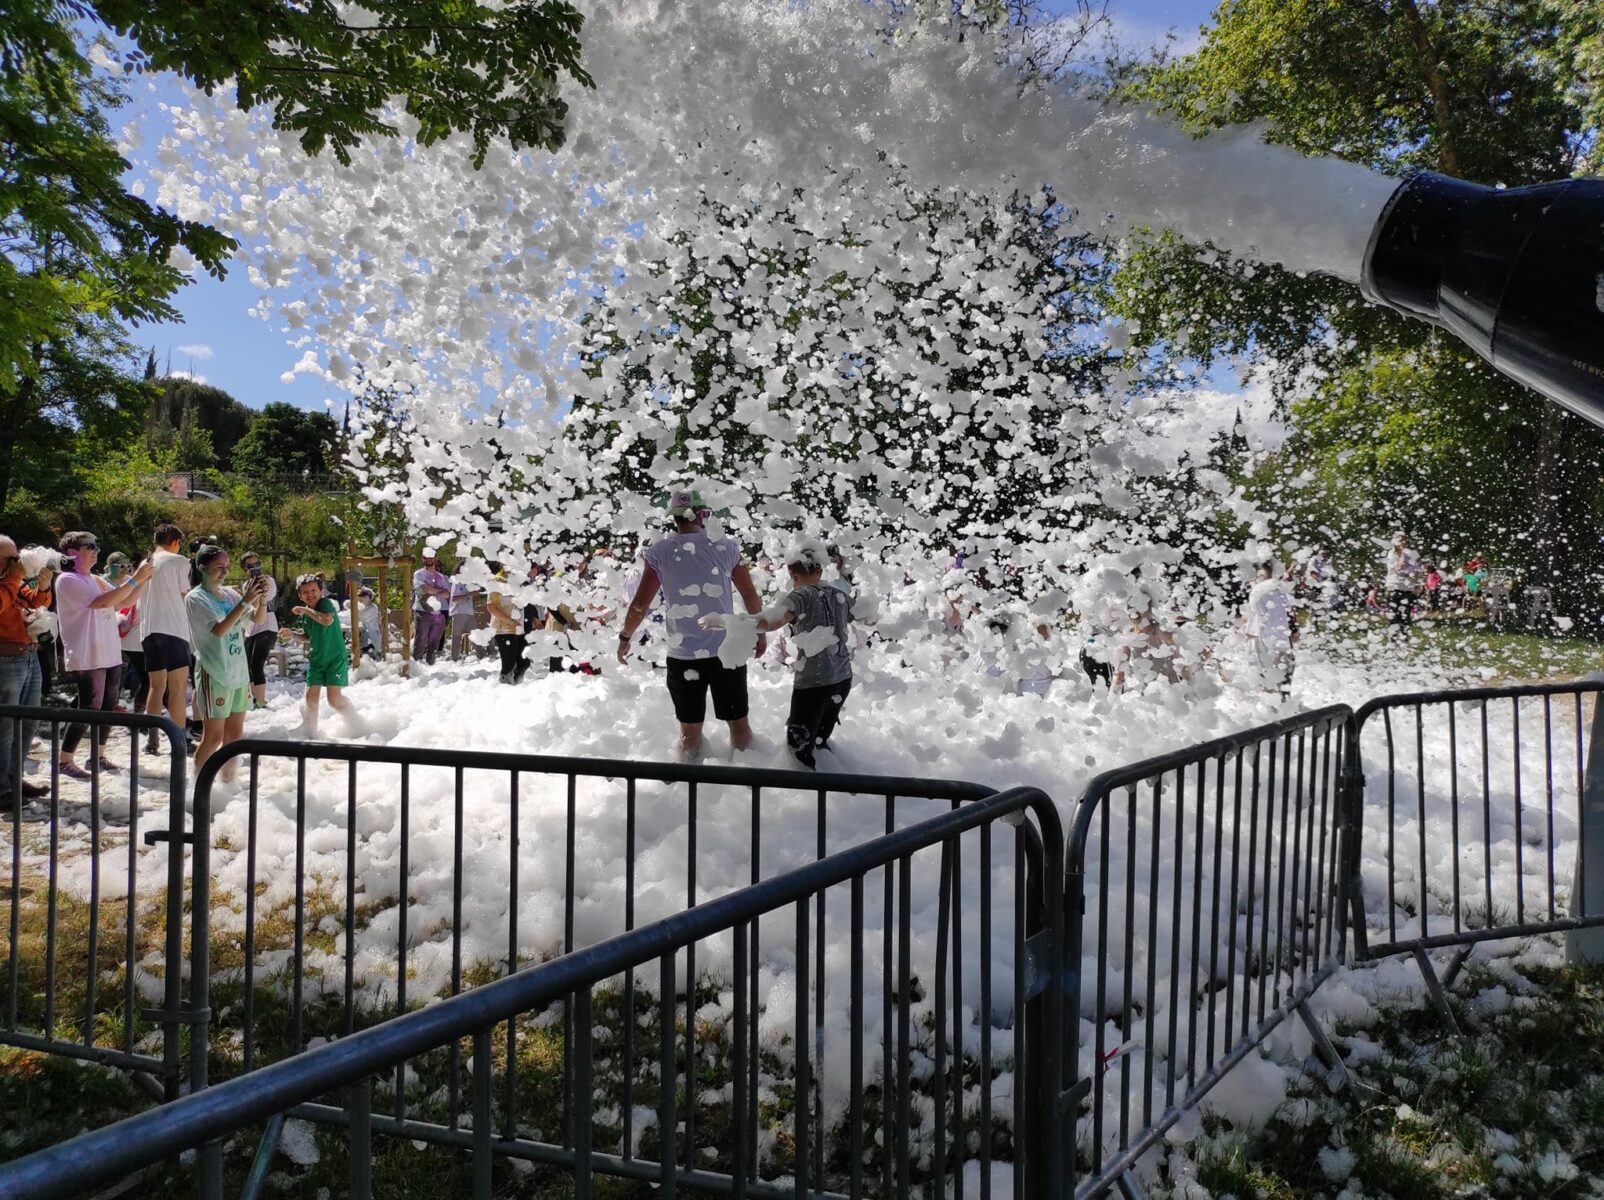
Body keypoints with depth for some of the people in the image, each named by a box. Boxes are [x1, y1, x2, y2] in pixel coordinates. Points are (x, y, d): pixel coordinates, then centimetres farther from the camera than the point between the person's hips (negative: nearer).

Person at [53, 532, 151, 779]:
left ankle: (99, 755, 20)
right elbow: (103, 601, -23)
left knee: (108, 707, 11)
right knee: (89, 709, -8)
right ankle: (64, 761, 2)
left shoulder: (95, 580, 15)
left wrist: (144, 579, 3)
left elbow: (125, 601, 17)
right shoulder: (68, 581, -11)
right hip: (88, 657, -8)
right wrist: (134, 579, -23)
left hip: (110, 655, 8)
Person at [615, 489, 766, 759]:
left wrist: (625, 637, 13)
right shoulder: (726, 547, -4)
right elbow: (750, 596, 2)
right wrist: (760, 631, 18)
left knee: (690, 730, 12)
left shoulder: (659, 552, -6)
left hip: (683, 656, 0)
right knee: (739, 722, 15)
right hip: (727, 652, 0)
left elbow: (640, 604, -3)